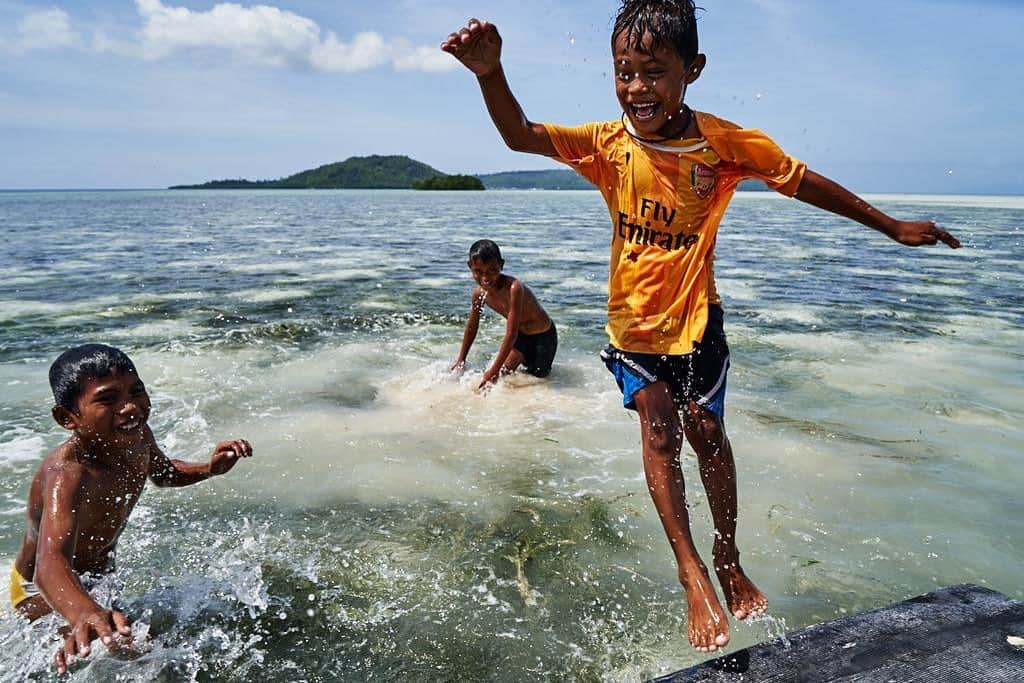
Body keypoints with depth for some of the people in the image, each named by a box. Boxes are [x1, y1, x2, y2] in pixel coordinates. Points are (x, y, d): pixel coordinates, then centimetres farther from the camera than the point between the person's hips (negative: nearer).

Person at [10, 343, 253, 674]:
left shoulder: (136, 436, -17)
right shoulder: (68, 473, -40)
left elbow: (162, 472, 8)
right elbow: (50, 563, -56)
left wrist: (210, 468, -11)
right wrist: (85, 614, -76)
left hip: (103, 572, 7)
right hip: (41, 591, -7)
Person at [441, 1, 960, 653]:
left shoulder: (724, 141, -14)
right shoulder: (609, 143, -11)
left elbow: (803, 181, -2)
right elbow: (521, 135, -17)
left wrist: (893, 226, 7)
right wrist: (491, 73, -37)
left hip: (695, 319, 0)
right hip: (632, 321, 1)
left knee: (707, 431, 5)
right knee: (659, 429, -10)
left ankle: (729, 564, 28)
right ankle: (693, 575, 3)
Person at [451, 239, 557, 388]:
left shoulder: (514, 288, -38)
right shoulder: (479, 293, -16)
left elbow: (511, 334, -38)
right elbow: (472, 326, 2)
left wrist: (494, 369, -36)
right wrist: (461, 360, 9)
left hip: (543, 336, -6)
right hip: (520, 335, 6)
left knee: (538, 376, 6)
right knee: (502, 374, 6)